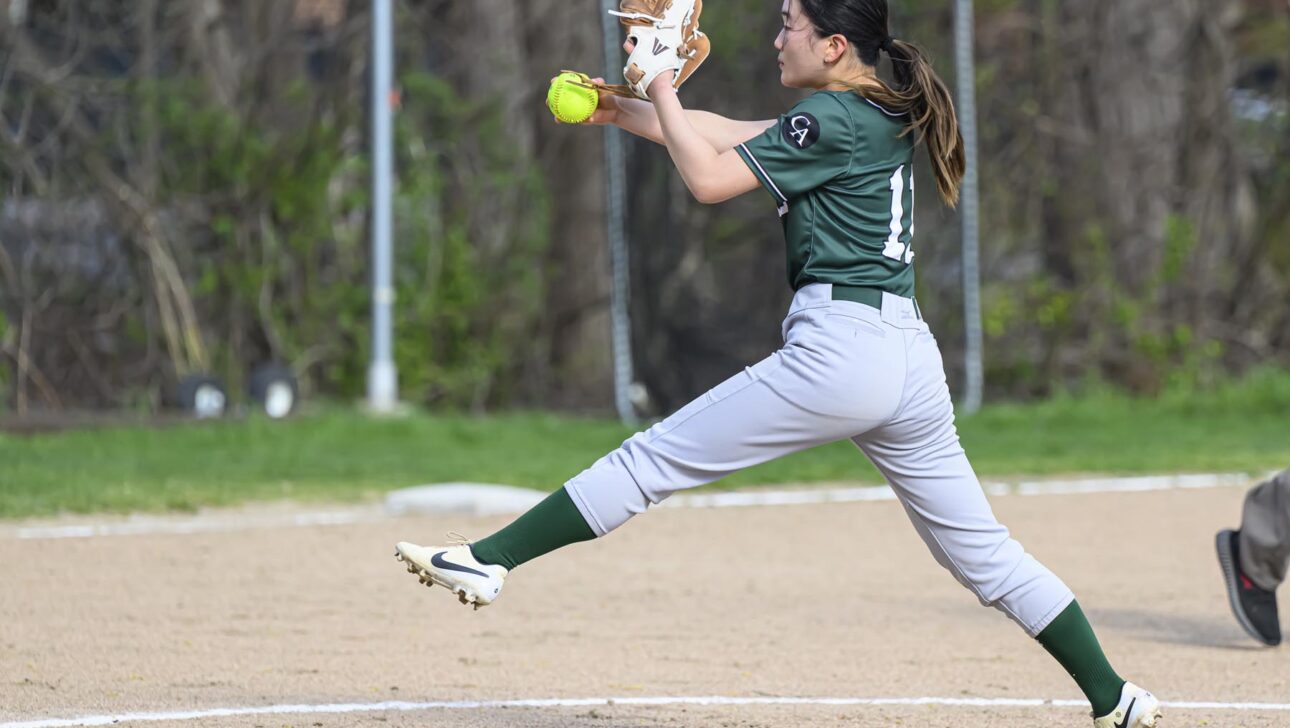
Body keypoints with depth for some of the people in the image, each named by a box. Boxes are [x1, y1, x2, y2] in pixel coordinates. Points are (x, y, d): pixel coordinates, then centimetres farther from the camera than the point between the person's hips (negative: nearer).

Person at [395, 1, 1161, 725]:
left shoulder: (832, 119, -7)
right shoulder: (884, 114, 20)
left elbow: (710, 179, -8)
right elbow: (730, 135, 24)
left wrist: (661, 93, 5)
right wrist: (621, 112, 21)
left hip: (837, 349, -9)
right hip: (911, 354, 9)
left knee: (654, 458, -3)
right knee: (982, 550, 12)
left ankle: (490, 561, -2)